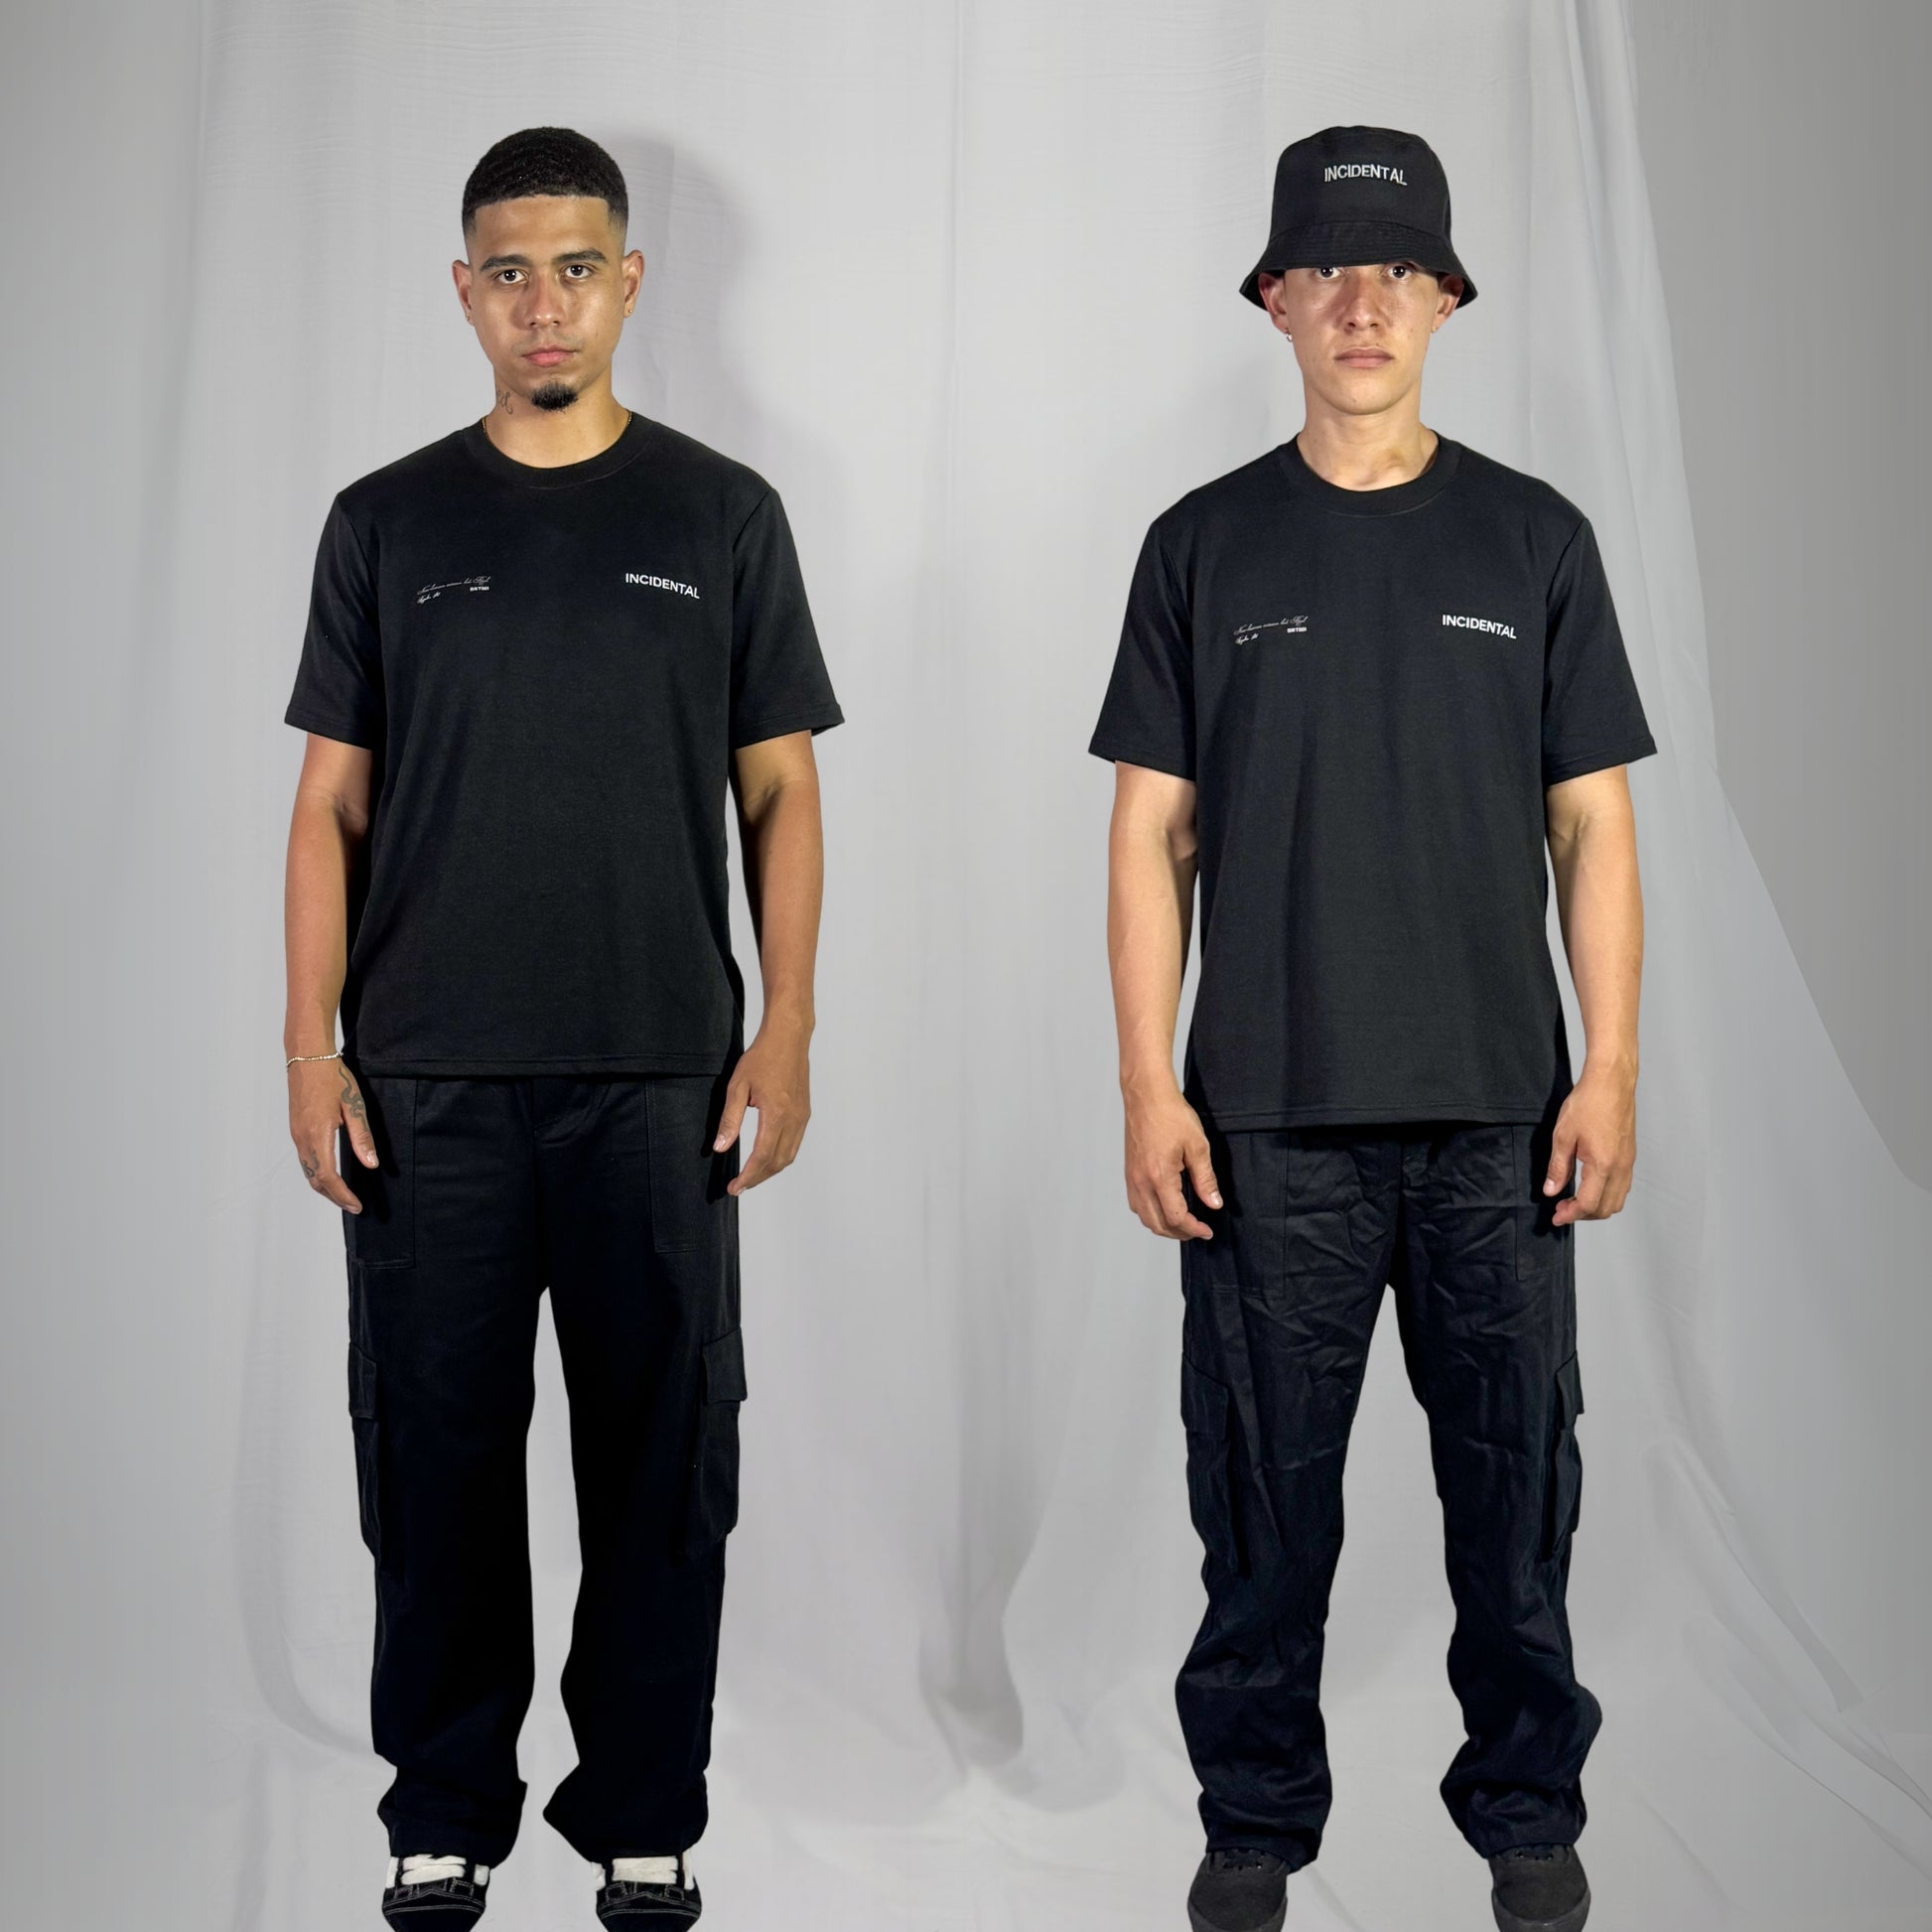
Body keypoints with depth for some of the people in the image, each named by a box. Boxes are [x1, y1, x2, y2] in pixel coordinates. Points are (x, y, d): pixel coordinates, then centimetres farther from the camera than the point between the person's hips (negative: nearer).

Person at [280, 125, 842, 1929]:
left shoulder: (721, 514, 5)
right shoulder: (386, 522, 7)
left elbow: (779, 791, 5)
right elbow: (331, 803, 7)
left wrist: (786, 1029, -4)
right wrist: (310, 1048, -1)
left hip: (656, 1076, 0)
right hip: (425, 1081, 1)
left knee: (661, 1459, 6)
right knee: (433, 1456, 8)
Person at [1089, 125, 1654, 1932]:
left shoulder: (1533, 539, 6)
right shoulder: (1206, 545, 5)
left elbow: (1593, 827, 6)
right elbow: (1151, 837, 3)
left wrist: (1610, 1069, -2)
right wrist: (1149, 1086, -3)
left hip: (1497, 1109, 1)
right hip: (1270, 1115, 0)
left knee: (1515, 1482, 8)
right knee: (1265, 1493, 7)